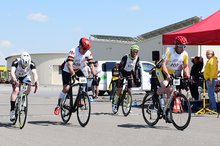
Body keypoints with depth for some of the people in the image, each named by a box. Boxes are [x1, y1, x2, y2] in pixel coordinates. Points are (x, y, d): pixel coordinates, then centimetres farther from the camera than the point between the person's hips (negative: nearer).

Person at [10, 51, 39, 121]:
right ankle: (12, 110, -23)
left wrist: (36, 81, -61)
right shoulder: (16, 62, -33)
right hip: (16, 77, -3)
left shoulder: (31, 64, -29)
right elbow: (12, 72, -46)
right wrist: (15, 80, -66)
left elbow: (34, 73, -41)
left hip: (25, 76, 3)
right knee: (16, 90, -26)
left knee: (28, 89, -22)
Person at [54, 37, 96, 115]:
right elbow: (69, 64, -45)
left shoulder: (88, 53, -19)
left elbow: (91, 64, -22)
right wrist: (73, 74, -58)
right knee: (66, 88, -15)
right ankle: (58, 106, 0)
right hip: (67, 70, -5)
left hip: (78, 70, 5)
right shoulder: (73, 51, -34)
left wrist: (94, 75, -38)